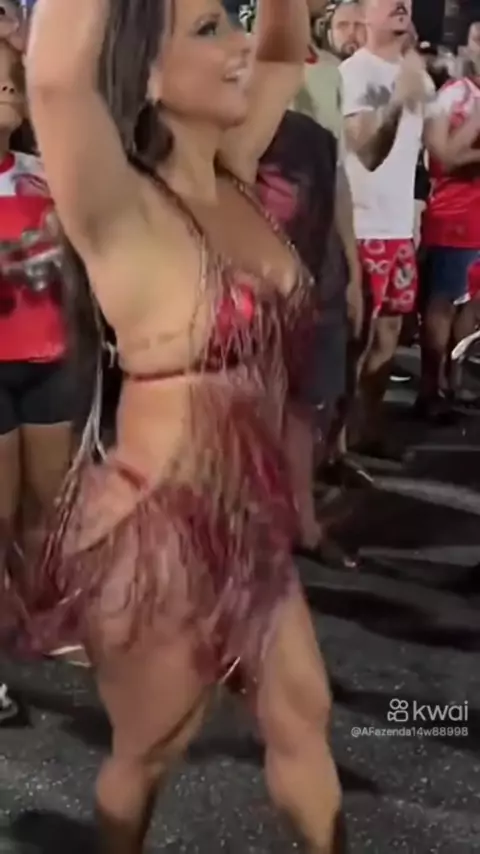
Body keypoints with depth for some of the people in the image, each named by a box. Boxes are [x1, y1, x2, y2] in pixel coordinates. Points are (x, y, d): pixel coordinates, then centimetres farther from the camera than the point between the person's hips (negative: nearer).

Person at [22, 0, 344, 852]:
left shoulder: (229, 179, 1)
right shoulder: (122, 212, -22)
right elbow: (55, 76, -43)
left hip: (246, 520, 7)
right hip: (154, 532, -7)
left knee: (302, 717, 22)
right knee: (148, 752, 18)